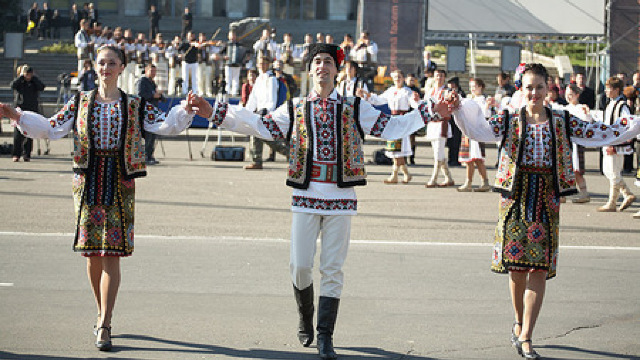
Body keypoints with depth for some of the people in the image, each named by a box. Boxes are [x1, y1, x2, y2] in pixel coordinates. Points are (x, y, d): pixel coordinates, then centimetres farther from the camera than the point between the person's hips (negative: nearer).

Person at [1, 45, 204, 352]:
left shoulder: (135, 106, 4)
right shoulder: (80, 103, 8)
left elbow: (166, 125, -3)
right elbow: (50, 129, 6)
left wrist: (186, 110, -20)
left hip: (120, 182, -2)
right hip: (88, 181, 2)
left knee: (111, 253, -8)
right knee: (92, 252, 5)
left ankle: (104, 325, -7)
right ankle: (103, 314, 23)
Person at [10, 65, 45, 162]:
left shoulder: (35, 82, 9)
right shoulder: (19, 81, 5)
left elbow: (42, 88, -12)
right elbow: (13, 86, -17)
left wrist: (34, 77, -7)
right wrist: (21, 76, -11)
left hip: (32, 111, 1)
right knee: (18, 134, -7)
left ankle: (27, 155, 7)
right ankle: (16, 155, -3)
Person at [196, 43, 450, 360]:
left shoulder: (355, 108, 8)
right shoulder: (295, 109, 10)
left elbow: (391, 128, 6)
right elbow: (260, 126, 8)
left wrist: (429, 113, -3)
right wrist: (215, 113, 1)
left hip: (341, 199, -1)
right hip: (306, 197, 1)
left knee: (332, 269, 0)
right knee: (299, 265, 0)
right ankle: (305, 319, 28)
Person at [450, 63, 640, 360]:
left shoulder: (562, 122, 6)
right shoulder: (510, 120, 2)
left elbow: (602, 135, 5)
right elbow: (479, 131, -13)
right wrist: (459, 112, -29)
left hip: (546, 198, 0)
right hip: (516, 195, 0)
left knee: (539, 268, -6)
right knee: (516, 264, 3)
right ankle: (519, 324, 27)